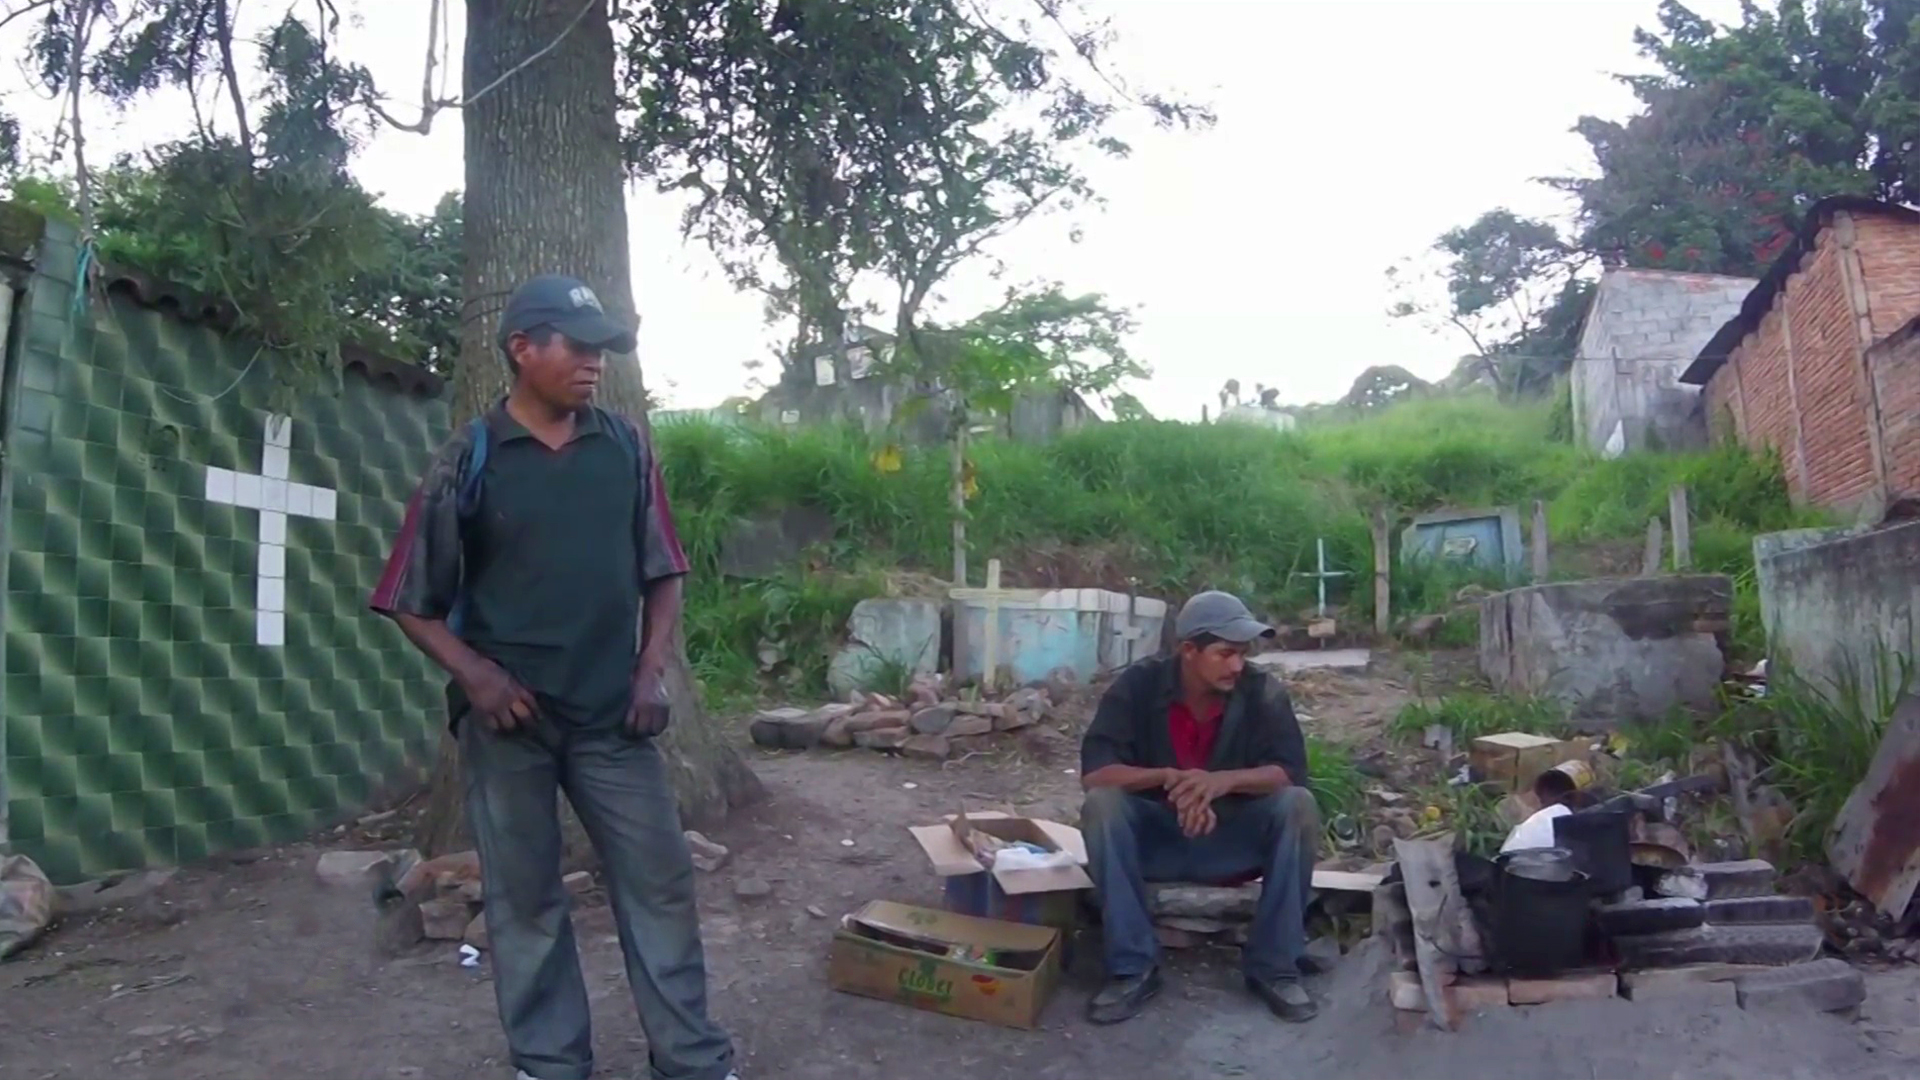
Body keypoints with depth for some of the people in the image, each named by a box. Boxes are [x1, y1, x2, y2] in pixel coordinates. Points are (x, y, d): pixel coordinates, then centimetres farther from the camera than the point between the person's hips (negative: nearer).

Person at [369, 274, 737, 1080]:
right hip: (507, 716, -2)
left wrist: (654, 668, -2)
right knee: (524, 898, 10)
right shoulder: (468, 461, -5)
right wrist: (474, 673, -13)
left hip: (611, 712, 2)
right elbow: (411, 600, 1)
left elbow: (662, 570, 9)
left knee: (660, 883, 5)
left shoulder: (626, 447, 2)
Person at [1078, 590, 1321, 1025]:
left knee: (1298, 806, -26)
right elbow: (1094, 771, -23)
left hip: (1234, 841, 1)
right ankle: (1133, 968, -22)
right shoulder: (1137, 685, -15)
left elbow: (1291, 772, -19)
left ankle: (1275, 966, -14)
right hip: (1155, 838, -1)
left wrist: (1226, 780, -38)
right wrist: (1169, 778, -38)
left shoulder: (1263, 692, -12)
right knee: (1102, 804, -30)